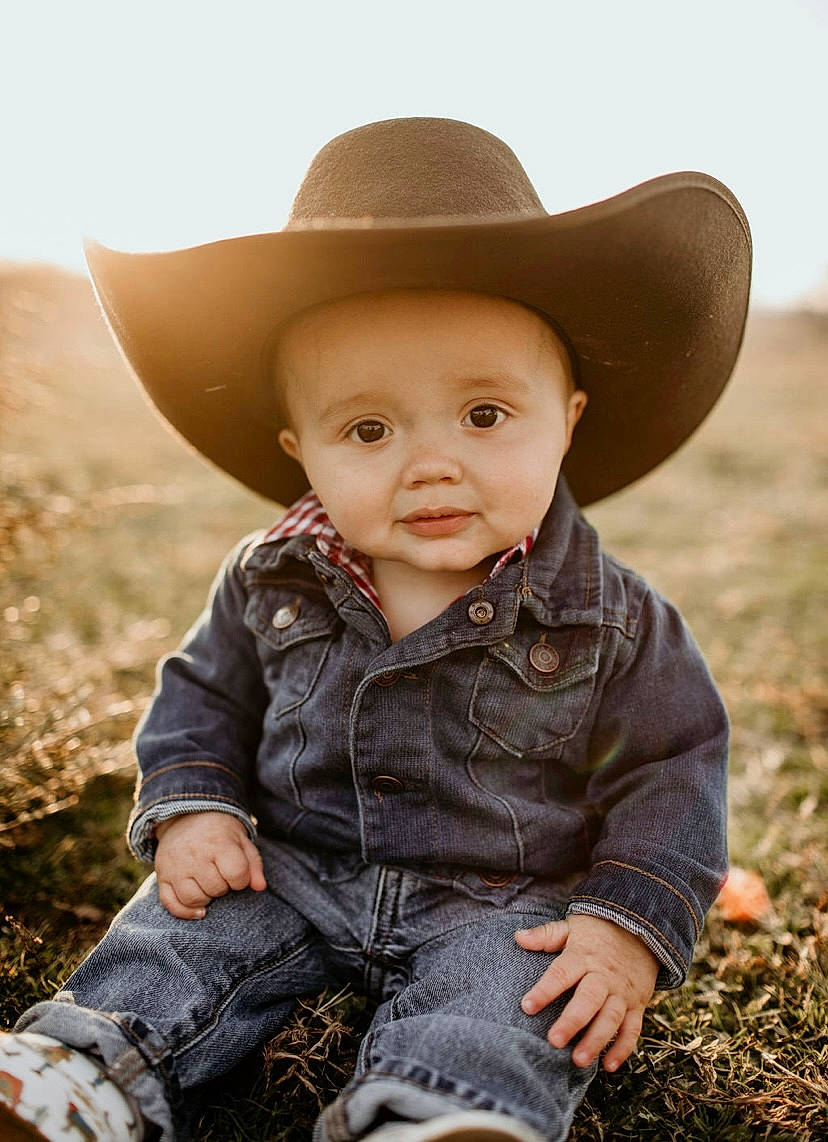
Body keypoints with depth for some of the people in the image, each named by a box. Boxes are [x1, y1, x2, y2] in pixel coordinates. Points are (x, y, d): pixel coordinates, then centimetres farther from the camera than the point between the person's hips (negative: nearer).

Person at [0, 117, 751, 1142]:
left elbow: (669, 771, -6)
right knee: (182, 928, -10)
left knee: (495, 1016, -27)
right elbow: (204, 698, 7)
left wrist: (630, 925, -16)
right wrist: (190, 808, -9)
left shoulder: (610, 622, -16)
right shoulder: (270, 584, -9)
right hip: (293, 868, 4)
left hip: (501, 900, -3)